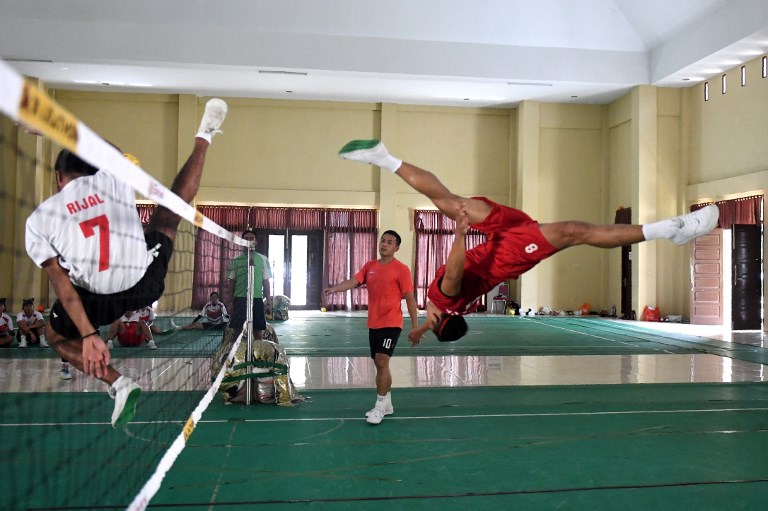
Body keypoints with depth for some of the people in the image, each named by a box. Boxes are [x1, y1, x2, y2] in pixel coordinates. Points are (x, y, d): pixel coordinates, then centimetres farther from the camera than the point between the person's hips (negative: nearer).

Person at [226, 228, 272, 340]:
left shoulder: (263, 260, 5)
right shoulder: (235, 261, 6)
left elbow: (266, 281, 6)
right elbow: (231, 282, 9)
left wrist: (268, 301, 2)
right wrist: (230, 302, 4)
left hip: (257, 299, 0)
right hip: (239, 299, 0)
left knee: (258, 331, 3)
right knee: (237, 330, 3)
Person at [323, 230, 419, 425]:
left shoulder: (401, 269, -7)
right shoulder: (369, 266, 9)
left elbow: (410, 298, -6)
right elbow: (352, 282, -5)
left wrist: (415, 326, -8)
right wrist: (335, 288, -25)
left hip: (391, 324, -6)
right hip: (373, 324, 6)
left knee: (382, 362, -14)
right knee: (379, 364, 13)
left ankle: (380, 406, -4)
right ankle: (386, 404, 26)